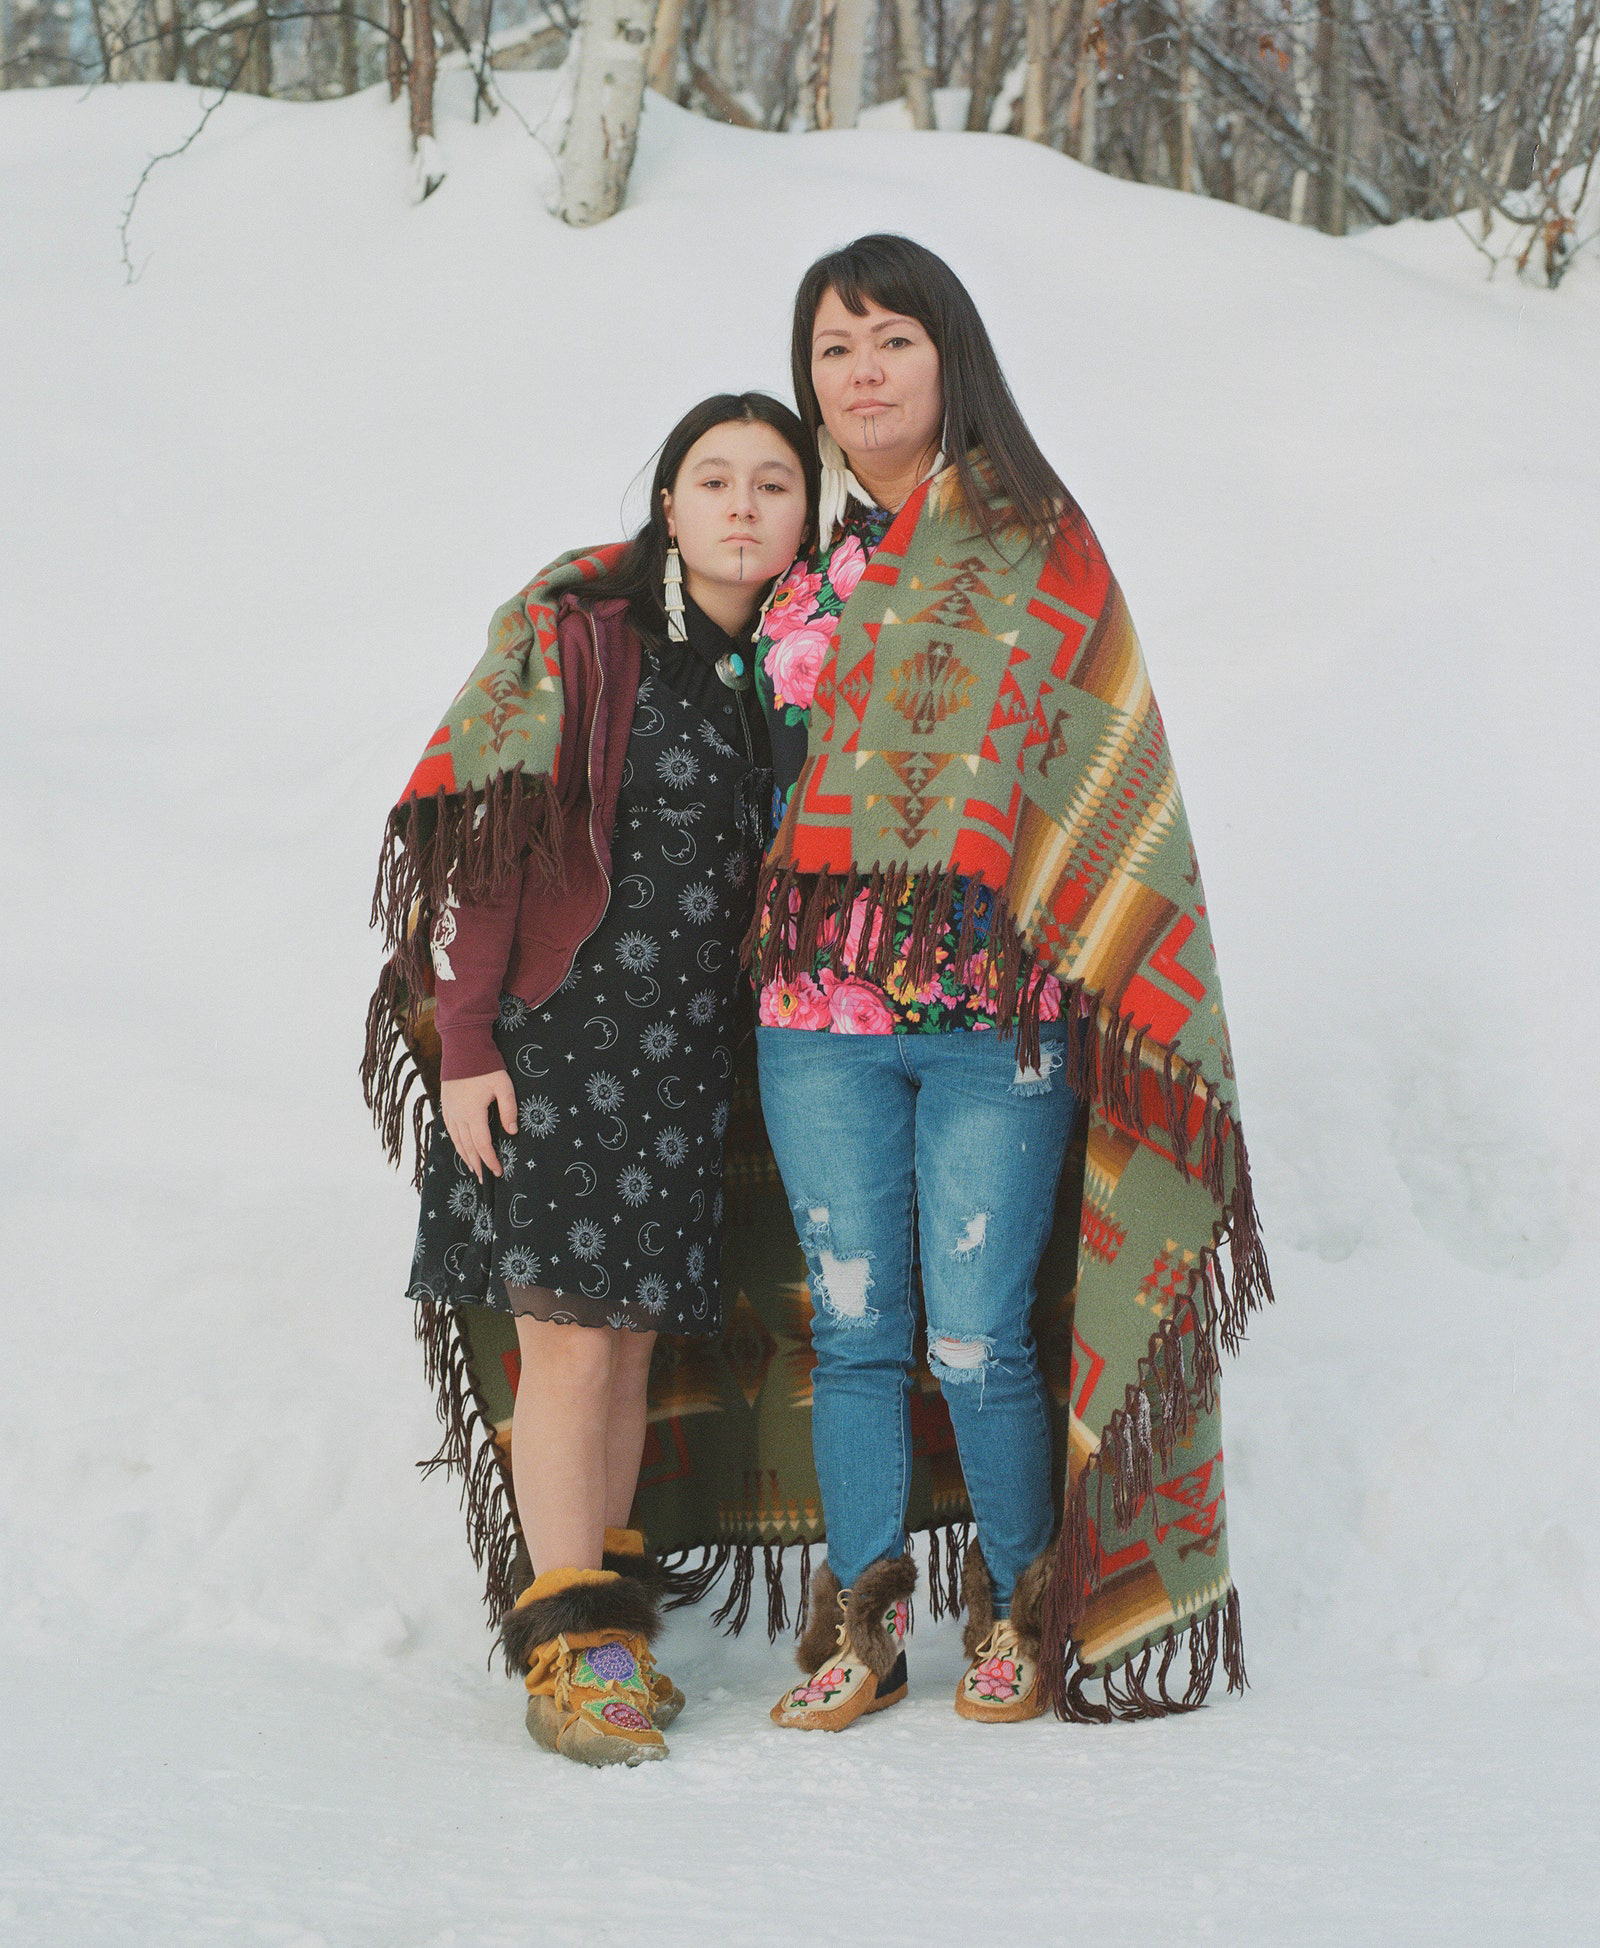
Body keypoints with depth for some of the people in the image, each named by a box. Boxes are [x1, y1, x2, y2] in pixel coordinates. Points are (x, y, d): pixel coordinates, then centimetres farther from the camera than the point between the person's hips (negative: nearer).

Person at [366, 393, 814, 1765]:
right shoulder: (576, 636, -6)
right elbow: (483, 842, -8)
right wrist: (466, 1043, -12)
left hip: (693, 1053, 5)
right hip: (558, 1034, -5)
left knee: (638, 1331, 9)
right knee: (568, 1334, -6)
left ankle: (608, 1606, 19)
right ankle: (569, 1646, -1)